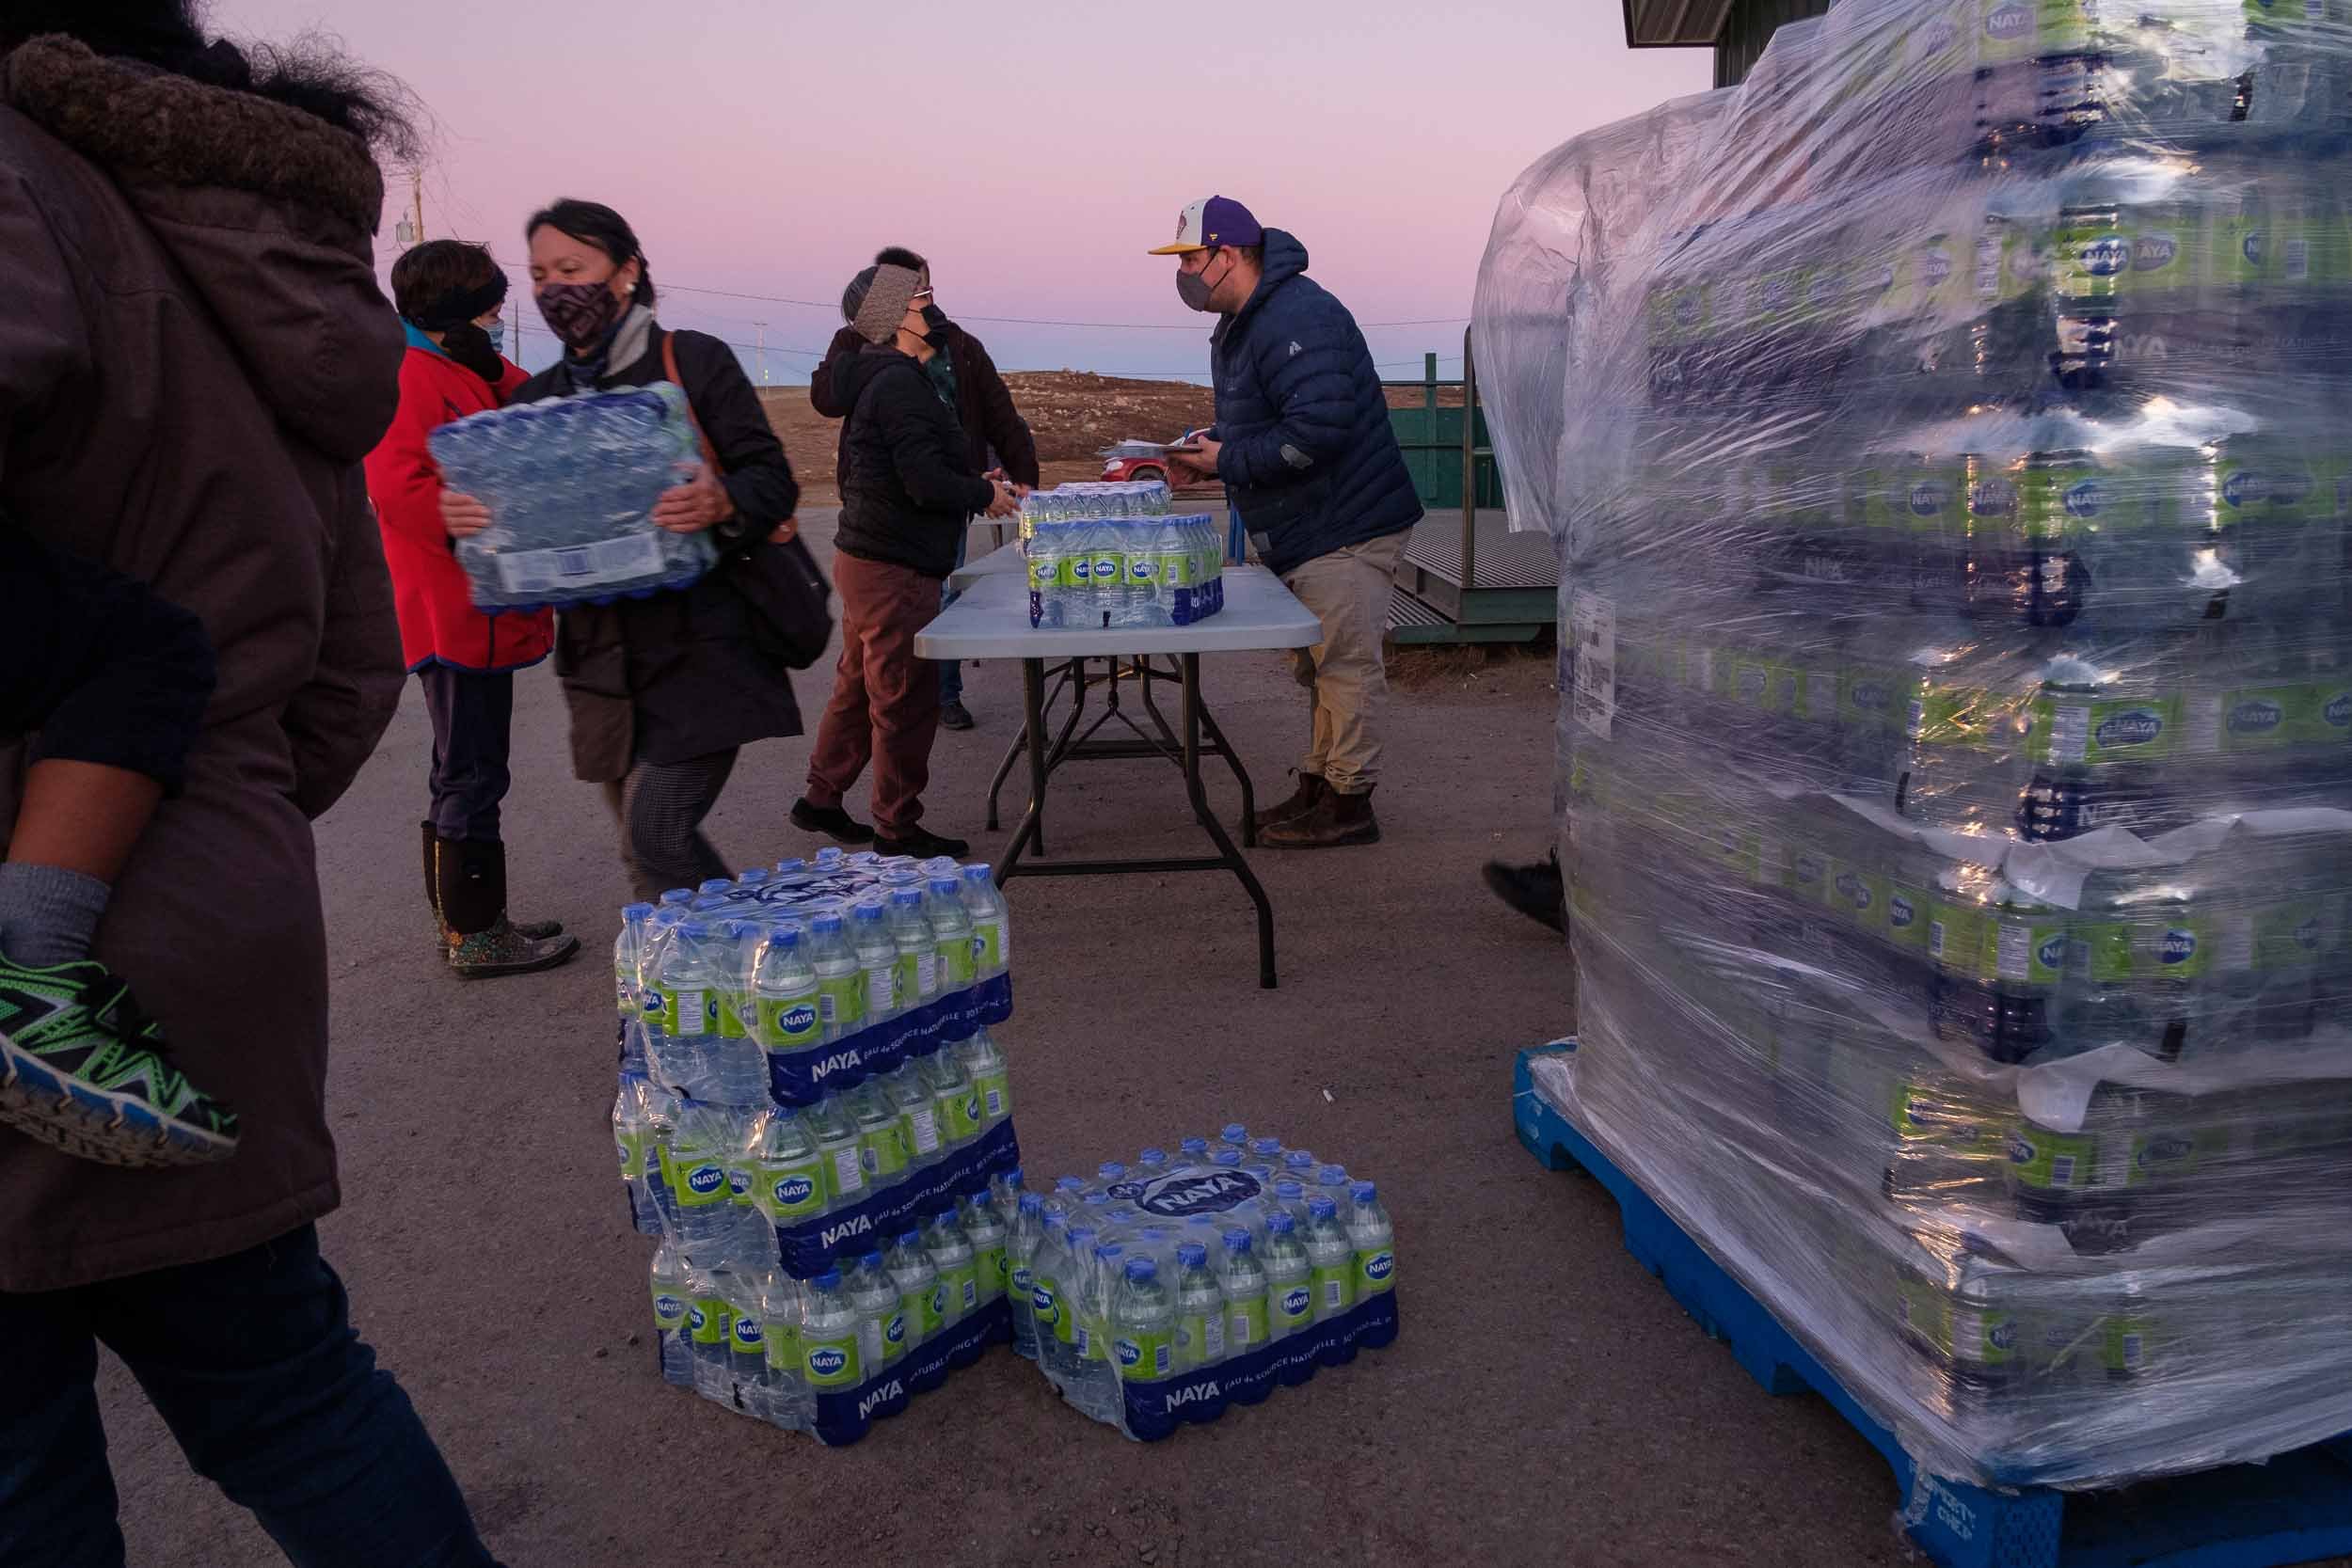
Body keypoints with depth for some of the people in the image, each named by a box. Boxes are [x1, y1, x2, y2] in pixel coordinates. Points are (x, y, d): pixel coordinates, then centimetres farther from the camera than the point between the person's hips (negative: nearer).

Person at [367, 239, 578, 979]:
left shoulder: (481, 377, 19)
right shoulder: (408, 379, -11)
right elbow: (398, 487, -23)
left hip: (486, 610, 10)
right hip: (454, 613, -10)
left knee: (469, 771, 15)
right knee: (472, 773, -4)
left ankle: (463, 919, 26)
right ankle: (475, 933, 4)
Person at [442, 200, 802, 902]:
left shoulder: (693, 361, 0)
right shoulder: (537, 397, 13)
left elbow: (774, 481, -5)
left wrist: (723, 502, -27)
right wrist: (461, 515, -11)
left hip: (700, 648, -5)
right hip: (603, 653, 6)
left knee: (657, 831, -16)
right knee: (645, 850, 9)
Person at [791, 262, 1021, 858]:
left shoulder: (878, 380, 16)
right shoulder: (900, 384, -17)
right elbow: (924, 480, -25)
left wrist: (974, 484, 11)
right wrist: (985, 494, -9)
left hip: (864, 557, 11)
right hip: (893, 566, -11)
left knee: (859, 685, 20)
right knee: (906, 698, -1)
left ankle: (821, 800, 32)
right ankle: (897, 829, 9)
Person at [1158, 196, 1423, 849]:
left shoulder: (1294, 318, -20)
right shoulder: (1240, 324, 15)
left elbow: (1320, 426, -30)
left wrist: (1227, 461, -20)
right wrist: (1209, 451, 7)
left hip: (1345, 528, -11)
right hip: (1307, 532, 11)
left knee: (1344, 665, -4)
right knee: (1321, 666, 17)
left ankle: (1348, 804, 5)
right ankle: (1316, 788, 27)